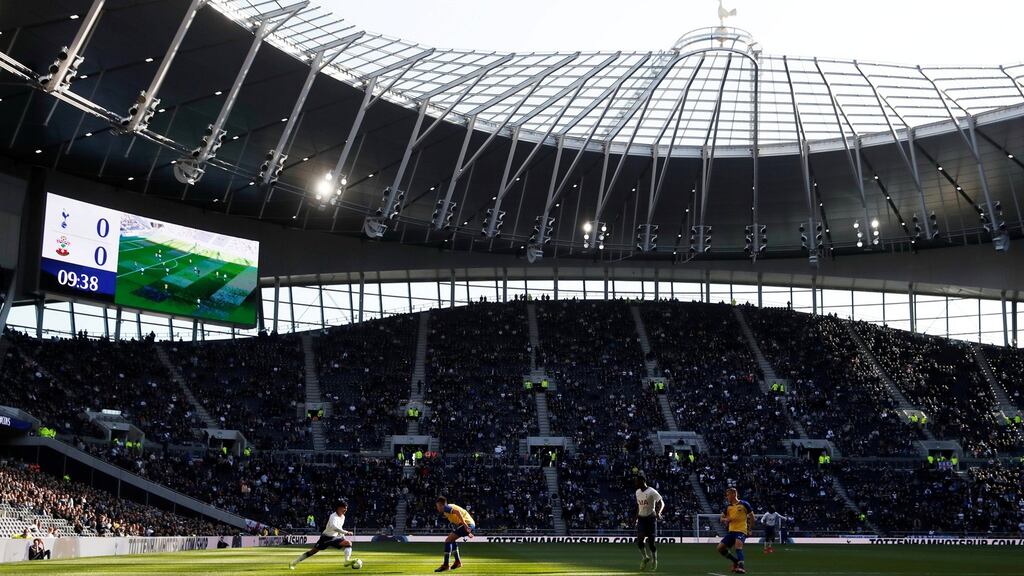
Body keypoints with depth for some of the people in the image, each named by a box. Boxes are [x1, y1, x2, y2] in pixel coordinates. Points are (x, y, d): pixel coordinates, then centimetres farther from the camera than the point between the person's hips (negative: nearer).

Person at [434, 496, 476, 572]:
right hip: (471, 524, 10)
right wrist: (467, 532, 31)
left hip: (467, 524, -10)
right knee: (452, 540, 26)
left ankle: (445, 565, -11)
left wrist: (464, 524, -28)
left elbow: (457, 512, -22)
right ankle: (458, 562, 27)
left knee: (448, 541, -10)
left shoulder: (446, 508, -4)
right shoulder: (450, 507, 24)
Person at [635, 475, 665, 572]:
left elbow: (661, 503, -15)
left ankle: (654, 560, 15)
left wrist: (658, 513, -30)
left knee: (651, 541, -3)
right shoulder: (637, 492, 10)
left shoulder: (652, 492, -12)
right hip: (641, 518, 5)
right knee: (639, 540, -7)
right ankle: (645, 557, 14)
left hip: (650, 517, -5)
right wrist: (637, 516, 19)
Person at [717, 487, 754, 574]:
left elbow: (752, 517, 2)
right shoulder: (728, 507, 11)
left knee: (738, 545, -33)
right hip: (731, 531, 7)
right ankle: (736, 561, 16)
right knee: (720, 548, 0)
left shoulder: (744, 504, -4)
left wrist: (749, 530, -3)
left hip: (741, 530, -7)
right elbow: (722, 518, 19)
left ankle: (741, 567, -36)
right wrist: (726, 519, -5)